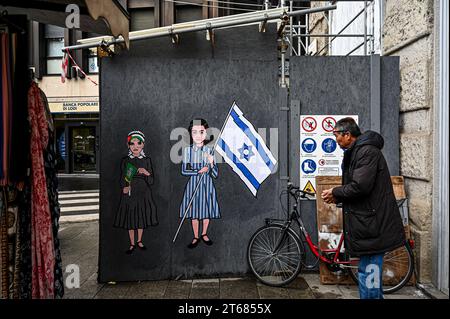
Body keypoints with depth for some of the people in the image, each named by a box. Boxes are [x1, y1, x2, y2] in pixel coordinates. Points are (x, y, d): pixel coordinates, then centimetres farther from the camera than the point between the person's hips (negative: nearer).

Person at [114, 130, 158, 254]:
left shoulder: (146, 160, 0)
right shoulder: (125, 160, 0)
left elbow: (151, 181, -2)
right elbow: (122, 179, 4)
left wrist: (146, 173, -20)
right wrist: (124, 187, -15)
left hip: (143, 193, 1)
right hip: (129, 193, 0)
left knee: (141, 217, 10)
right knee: (130, 218, 5)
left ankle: (139, 241, 29)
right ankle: (132, 244, 20)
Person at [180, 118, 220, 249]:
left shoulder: (209, 150, -5)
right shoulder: (187, 150, -5)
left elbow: (215, 174, -6)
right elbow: (183, 171, -5)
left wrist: (211, 163, -24)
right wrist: (199, 171, -14)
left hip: (207, 184, 1)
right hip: (193, 185, -1)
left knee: (207, 210, 12)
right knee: (194, 212, 8)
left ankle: (204, 234, 33)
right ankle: (196, 237, 26)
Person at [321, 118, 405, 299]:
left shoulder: (367, 151, -16)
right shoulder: (355, 153, 16)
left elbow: (360, 186, -25)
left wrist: (335, 192, -10)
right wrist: (337, 198, 5)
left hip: (373, 222, -11)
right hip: (367, 221, 11)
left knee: (368, 271, -4)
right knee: (371, 270, 21)